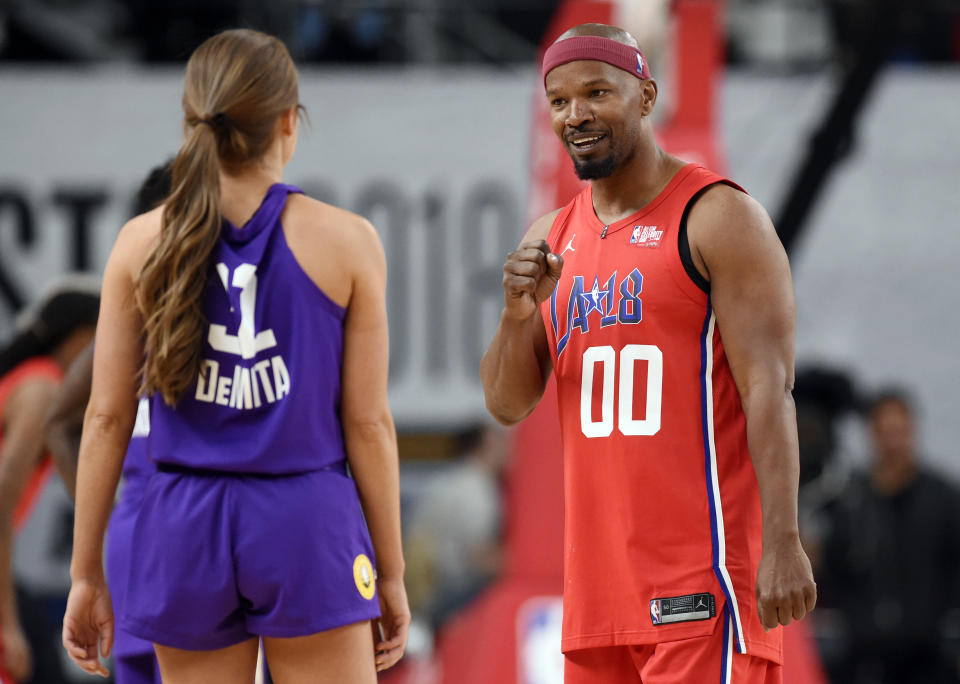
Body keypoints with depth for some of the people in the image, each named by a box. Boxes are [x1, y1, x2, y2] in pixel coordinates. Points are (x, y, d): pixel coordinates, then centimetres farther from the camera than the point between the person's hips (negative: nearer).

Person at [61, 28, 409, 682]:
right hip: (308, 525, -2)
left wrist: (86, 573, 10)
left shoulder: (142, 243, 1)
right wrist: (391, 574, 7)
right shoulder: (347, 242, -3)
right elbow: (368, 423, -2)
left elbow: (107, 418, 3)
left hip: (186, 529, 2)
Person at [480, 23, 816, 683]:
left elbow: (768, 385, -11)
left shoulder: (718, 218, -5)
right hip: (599, 580, 7)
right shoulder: (552, 237, 16)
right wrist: (518, 313, -6)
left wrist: (783, 541, -20)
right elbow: (508, 405, 15)